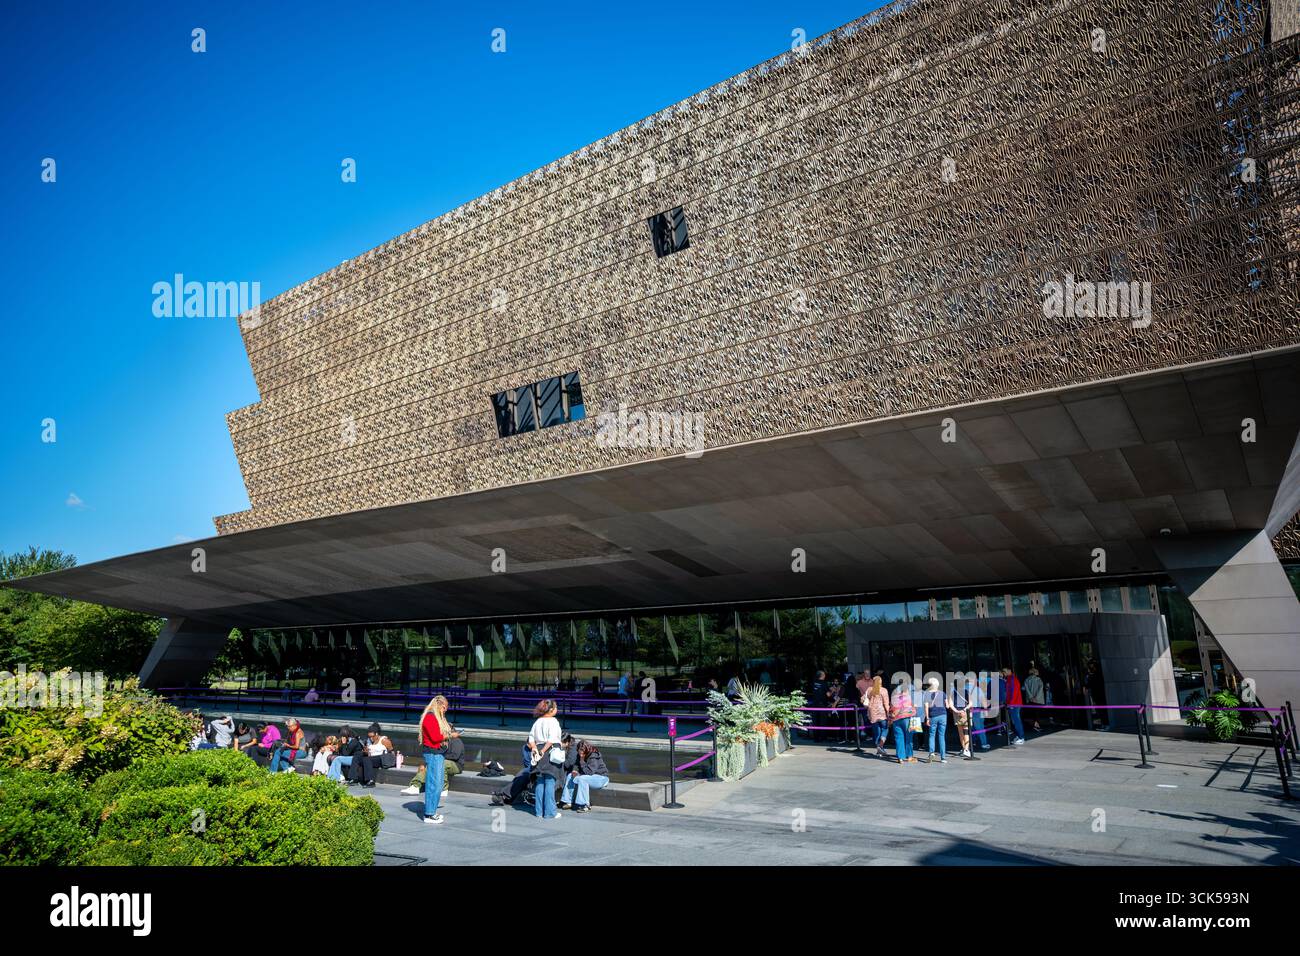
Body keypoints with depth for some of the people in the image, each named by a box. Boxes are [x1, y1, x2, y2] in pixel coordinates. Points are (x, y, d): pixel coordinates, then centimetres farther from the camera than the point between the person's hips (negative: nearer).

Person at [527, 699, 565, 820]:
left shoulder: (537, 721, 11)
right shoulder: (553, 721, -10)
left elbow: (531, 738, 11)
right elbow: (551, 739, -18)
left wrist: (535, 748, 2)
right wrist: (543, 750, -12)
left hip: (540, 753, 7)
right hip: (551, 753, -7)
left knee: (540, 783, 13)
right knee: (550, 783, -3)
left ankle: (539, 810, 17)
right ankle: (550, 812, -1)